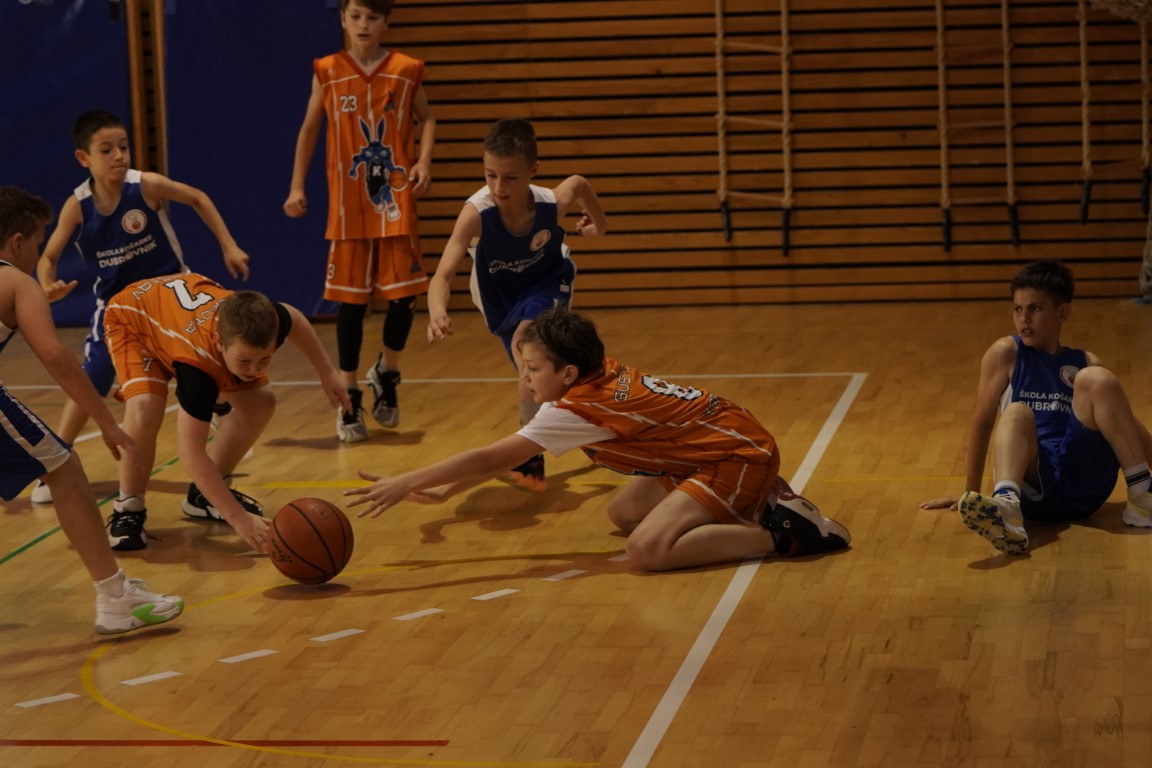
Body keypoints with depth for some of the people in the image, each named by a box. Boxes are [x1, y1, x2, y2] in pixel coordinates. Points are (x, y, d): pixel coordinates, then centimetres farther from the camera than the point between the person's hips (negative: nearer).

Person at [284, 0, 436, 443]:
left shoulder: (406, 70, 1)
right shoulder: (327, 72, 2)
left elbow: (426, 118, 12)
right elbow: (309, 128, 10)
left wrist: (424, 161, -5)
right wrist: (297, 186, 4)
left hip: (396, 202, 0)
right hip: (348, 207, 0)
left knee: (404, 297, -5)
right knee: (350, 302, 2)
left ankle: (387, 373, 22)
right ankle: (350, 399, 11)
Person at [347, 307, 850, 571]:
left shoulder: (578, 408, -20)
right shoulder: (605, 378, 5)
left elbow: (489, 459, -18)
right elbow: (505, 458, 13)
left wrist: (406, 484, -13)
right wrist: (446, 490, 10)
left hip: (741, 455, -10)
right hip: (711, 444, 10)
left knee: (648, 550, -25)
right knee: (623, 514, 16)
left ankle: (785, 531, -18)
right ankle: (753, 505, 16)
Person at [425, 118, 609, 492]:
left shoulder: (553, 203, -34)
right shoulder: (476, 212, -39)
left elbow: (579, 183, -9)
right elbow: (443, 274, -46)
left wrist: (599, 222, 10)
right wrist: (437, 312, -67)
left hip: (547, 281, -1)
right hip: (500, 292, 1)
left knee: (527, 344, -27)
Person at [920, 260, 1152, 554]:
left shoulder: (1085, 363, 17)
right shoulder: (1006, 353, 9)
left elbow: (1127, 425, 22)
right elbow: (982, 421, 6)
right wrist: (971, 494, 3)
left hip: (1086, 479, 2)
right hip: (1033, 484, -2)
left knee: (1097, 379, -16)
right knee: (1016, 414, -32)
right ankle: (1006, 507, -63)